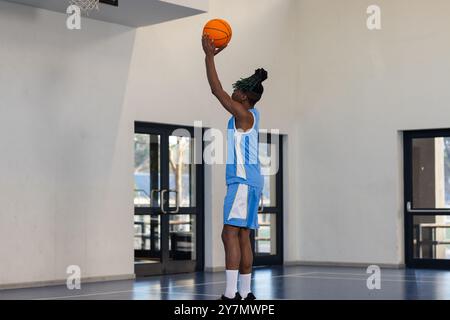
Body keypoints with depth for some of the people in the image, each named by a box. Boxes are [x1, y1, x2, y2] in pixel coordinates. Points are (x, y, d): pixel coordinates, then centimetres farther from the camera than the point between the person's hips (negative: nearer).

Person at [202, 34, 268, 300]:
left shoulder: (244, 115, -10)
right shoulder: (251, 114, 14)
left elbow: (217, 89, -14)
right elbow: (219, 90, 22)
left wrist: (210, 55, -8)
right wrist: (212, 56, 23)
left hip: (243, 181, -10)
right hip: (247, 180, 10)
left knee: (231, 234, -13)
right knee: (242, 238, 9)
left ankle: (231, 294, -18)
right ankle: (245, 293, 12)